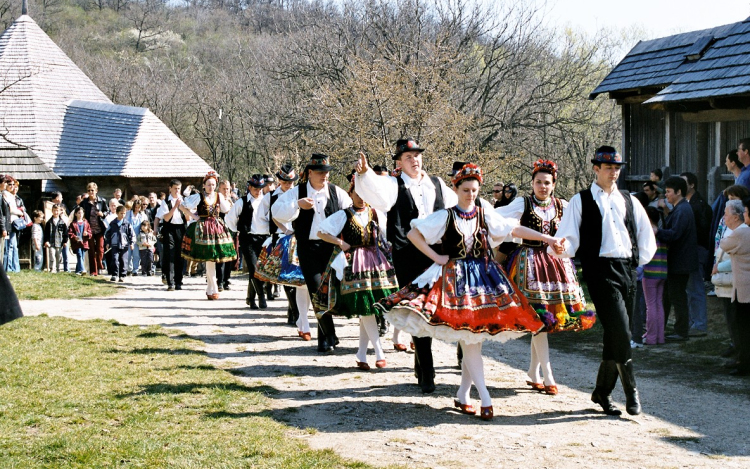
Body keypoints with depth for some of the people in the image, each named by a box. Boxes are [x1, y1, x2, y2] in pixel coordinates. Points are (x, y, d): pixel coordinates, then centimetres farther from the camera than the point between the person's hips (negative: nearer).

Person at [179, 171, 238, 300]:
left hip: (217, 227, 4)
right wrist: (193, 216, -5)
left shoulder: (219, 196, 8)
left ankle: (210, 290, 13)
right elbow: (182, 206, 0)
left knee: (212, 259, 4)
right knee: (210, 259, -7)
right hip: (203, 228, -4)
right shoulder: (198, 197, -3)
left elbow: (226, 210, 21)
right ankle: (214, 290, -1)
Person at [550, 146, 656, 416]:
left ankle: (602, 391, 18)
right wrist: (561, 248, -24)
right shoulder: (581, 201, 5)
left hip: (627, 270, 5)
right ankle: (631, 392, -10)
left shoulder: (629, 201, 18)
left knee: (616, 334, 6)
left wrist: (638, 262, 14)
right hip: (600, 270, -5)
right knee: (620, 332, -16)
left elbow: (647, 238, 23)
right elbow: (569, 238, -4)